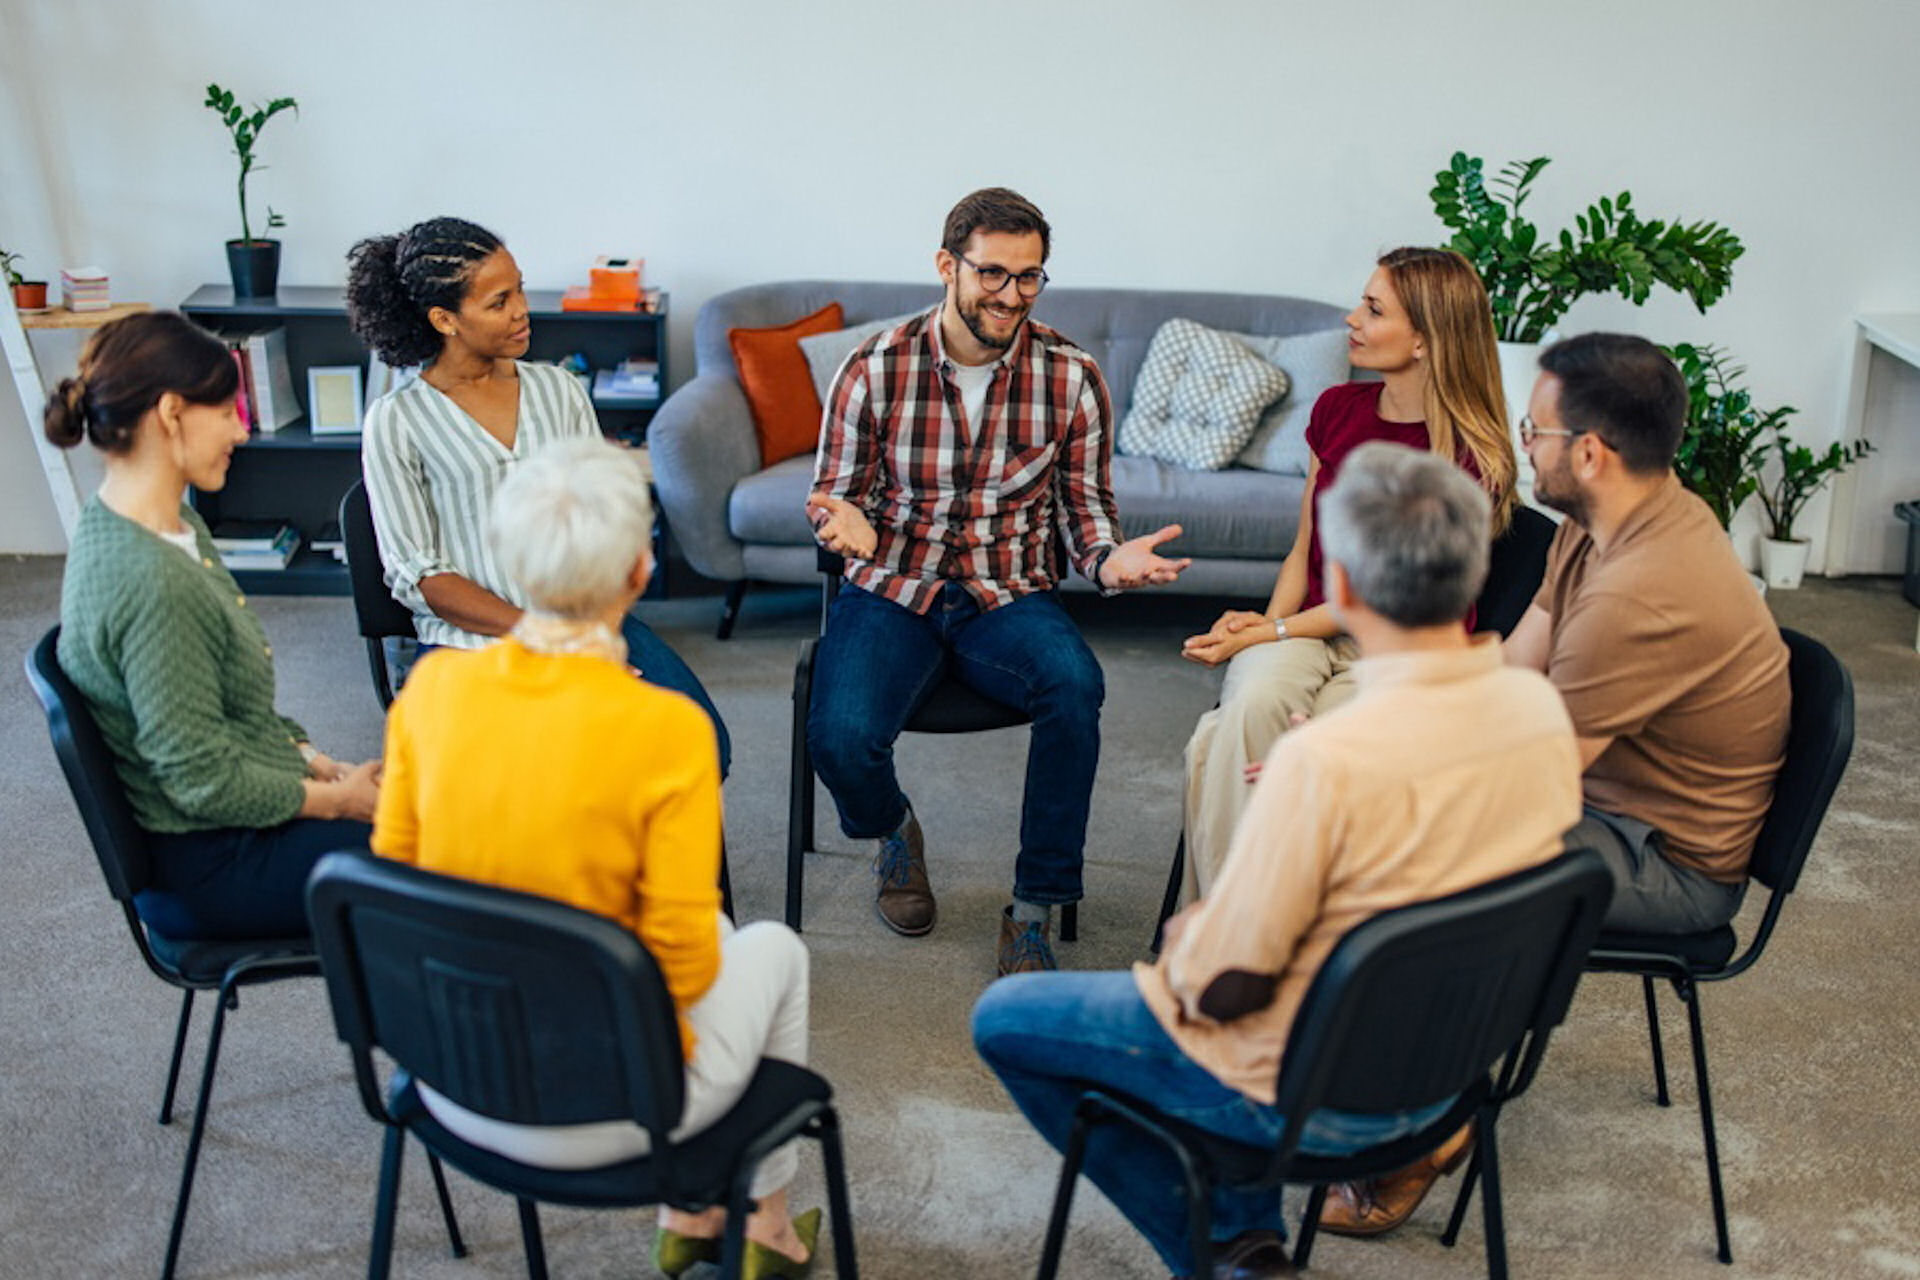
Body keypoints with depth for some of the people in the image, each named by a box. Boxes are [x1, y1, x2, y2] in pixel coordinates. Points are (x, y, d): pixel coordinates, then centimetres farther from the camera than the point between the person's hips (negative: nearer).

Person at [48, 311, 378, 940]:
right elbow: (205, 782, -23)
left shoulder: (177, 527, 5)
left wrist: (321, 766, 4)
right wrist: (337, 798, -11)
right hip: (209, 871, -9)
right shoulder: (150, 580, -27)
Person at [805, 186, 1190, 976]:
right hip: (891, 591, 0)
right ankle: (894, 832, 14)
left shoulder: (1071, 377, 1)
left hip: (1008, 598, 1)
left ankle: (1034, 911, -13)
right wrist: (846, 521, -20)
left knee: (1076, 686, -33)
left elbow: (1084, 503, 8)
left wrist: (1111, 560, -15)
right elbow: (833, 491, 5)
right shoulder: (874, 369, -2)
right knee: (839, 738, -28)